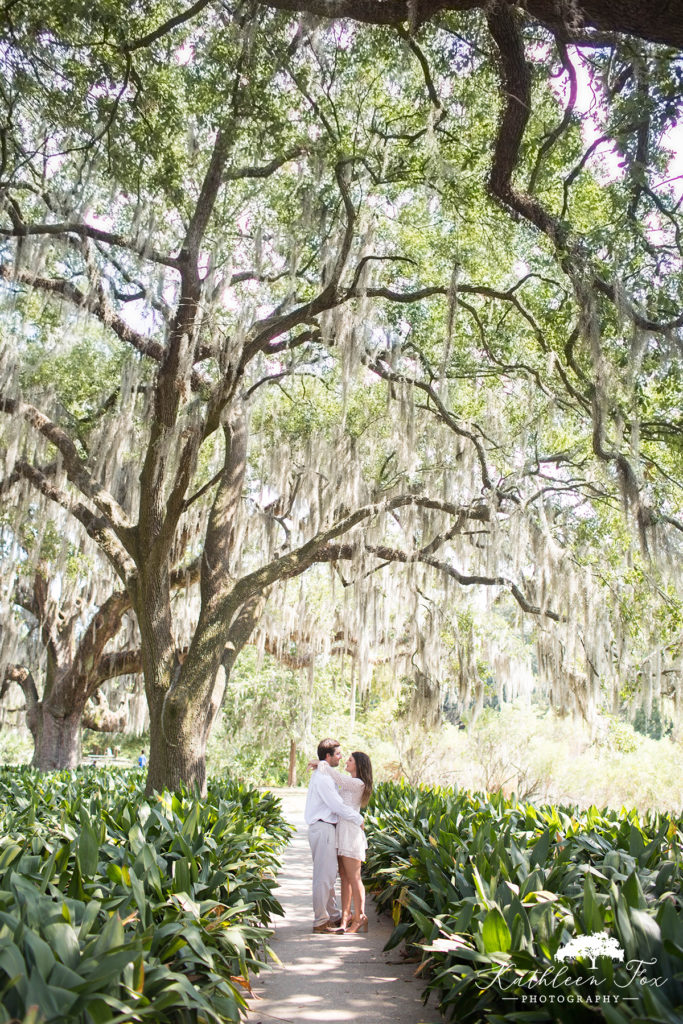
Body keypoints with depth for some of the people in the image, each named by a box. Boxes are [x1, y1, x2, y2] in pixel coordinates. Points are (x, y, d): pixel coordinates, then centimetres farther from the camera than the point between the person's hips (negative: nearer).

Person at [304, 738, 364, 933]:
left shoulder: (324, 775, 16)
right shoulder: (322, 777, -17)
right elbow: (337, 805, -19)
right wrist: (359, 819, -8)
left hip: (326, 828, 11)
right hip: (323, 829, -11)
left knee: (330, 874, 17)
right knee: (324, 876, -4)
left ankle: (334, 916, 26)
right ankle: (320, 921, 3)